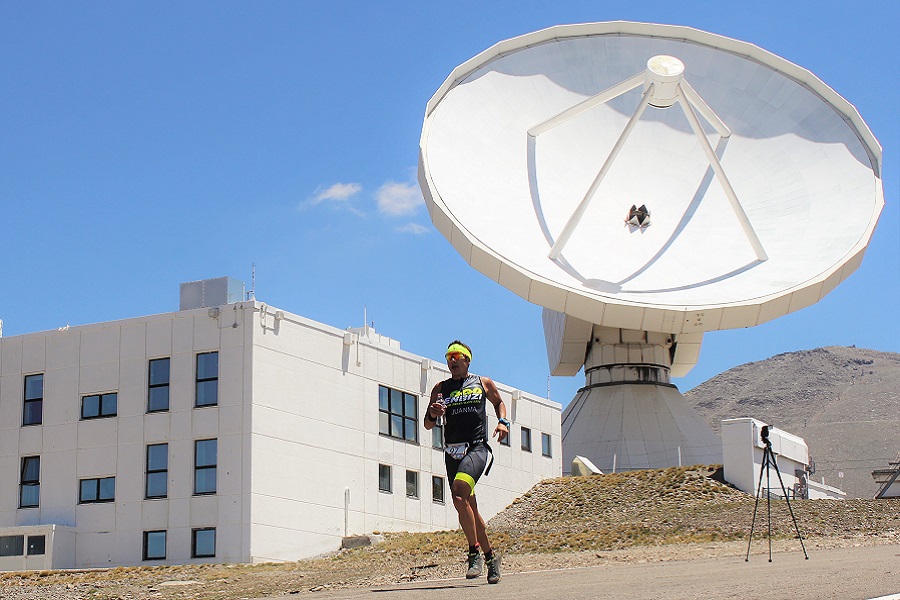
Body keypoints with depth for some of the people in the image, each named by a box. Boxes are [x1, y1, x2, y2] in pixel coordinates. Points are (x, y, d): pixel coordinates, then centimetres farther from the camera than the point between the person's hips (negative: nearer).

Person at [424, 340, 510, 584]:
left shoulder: (484, 383, 10)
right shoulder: (440, 389, 13)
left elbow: (499, 402, 28)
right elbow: (428, 425, 12)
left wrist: (503, 421, 8)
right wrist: (432, 414, -11)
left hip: (477, 448, -4)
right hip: (452, 451, 4)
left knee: (459, 493, -28)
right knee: (468, 508, 7)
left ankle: (474, 553, -19)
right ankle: (490, 556, 24)